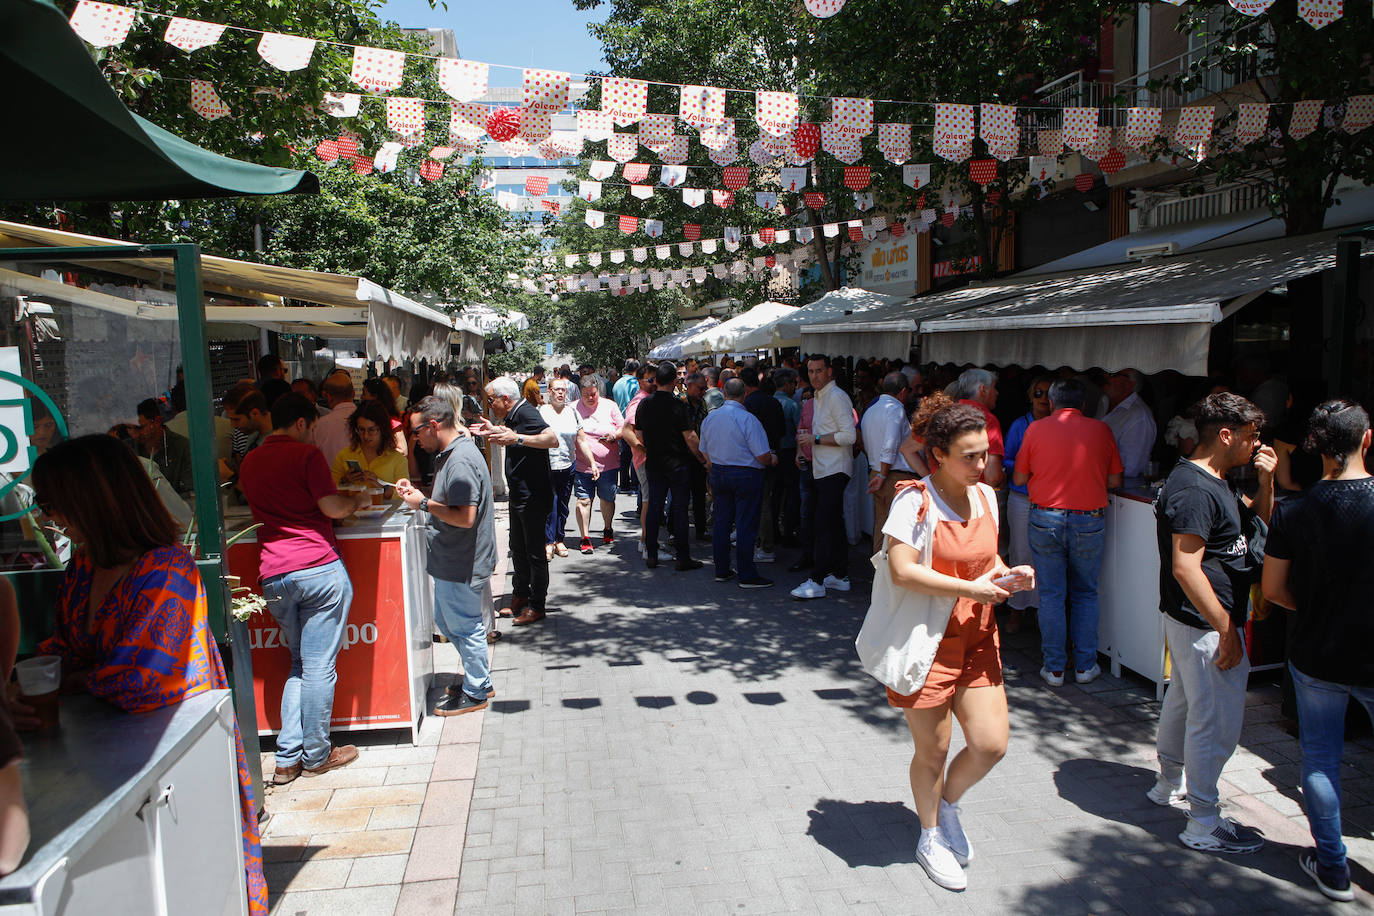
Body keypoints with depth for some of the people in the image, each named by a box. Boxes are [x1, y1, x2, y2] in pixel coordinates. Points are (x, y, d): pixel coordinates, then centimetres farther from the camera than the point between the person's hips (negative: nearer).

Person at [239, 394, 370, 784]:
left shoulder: (249, 462, 16)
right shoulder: (306, 454, -5)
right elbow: (332, 507, -11)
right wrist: (358, 499, 7)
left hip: (273, 576, 7)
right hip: (318, 568, -6)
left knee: (300, 663, 17)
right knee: (319, 665, 2)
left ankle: (288, 758, 15)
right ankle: (316, 754, 11)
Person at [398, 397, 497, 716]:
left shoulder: (461, 460, -24)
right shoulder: (451, 453, 11)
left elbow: (465, 517, -29)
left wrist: (425, 504, -19)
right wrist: (417, 493, 5)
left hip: (461, 566, -11)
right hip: (452, 561, 11)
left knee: (464, 626, 5)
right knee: (446, 621, 22)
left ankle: (475, 692, 21)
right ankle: (479, 679, 35)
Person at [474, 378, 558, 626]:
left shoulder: (526, 413, -19)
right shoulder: (513, 416, 11)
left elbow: (552, 439, -36)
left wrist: (517, 438, -44)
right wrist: (494, 432, 19)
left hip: (534, 497, -10)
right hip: (519, 494, 10)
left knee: (534, 551, -1)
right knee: (518, 549, 19)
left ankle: (537, 606, 9)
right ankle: (520, 596, 32)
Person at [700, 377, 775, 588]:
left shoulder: (709, 418, 5)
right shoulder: (748, 419, -15)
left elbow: (705, 453, 14)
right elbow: (763, 457, -16)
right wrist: (772, 459, 6)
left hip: (718, 474, 6)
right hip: (746, 476, -6)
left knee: (721, 522, 13)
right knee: (746, 525, -2)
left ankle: (721, 570, 20)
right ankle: (747, 576, 2)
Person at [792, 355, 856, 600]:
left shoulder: (836, 397, -12)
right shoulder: (818, 397, 18)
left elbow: (849, 435, -19)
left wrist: (815, 439, -16)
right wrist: (807, 440, 11)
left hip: (834, 471, -10)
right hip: (823, 470, 10)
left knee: (823, 525, -12)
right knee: (834, 524, 13)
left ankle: (817, 581, -11)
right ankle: (840, 576, 19)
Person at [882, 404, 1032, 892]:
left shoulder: (985, 496, 7)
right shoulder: (915, 500, -16)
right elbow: (902, 571, -24)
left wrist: (1007, 573, -2)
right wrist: (971, 588, -23)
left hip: (977, 640, 6)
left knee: (991, 743, 3)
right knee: (932, 750, 9)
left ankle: (948, 802, 35)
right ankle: (931, 837, 36)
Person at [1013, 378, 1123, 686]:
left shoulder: (1036, 429, 0)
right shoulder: (1101, 429, 1)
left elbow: (1019, 478, 4)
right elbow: (1114, 481, 4)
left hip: (1046, 519, 0)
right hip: (1090, 521, 1)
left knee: (1051, 595, 7)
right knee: (1086, 595, 15)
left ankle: (1054, 668, 12)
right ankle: (1085, 666, 19)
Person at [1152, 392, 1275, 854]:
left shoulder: (1214, 483, 11)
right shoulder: (1194, 490, -22)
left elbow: (1260, 520, 25)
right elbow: (1186, 567, -27)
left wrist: (1266, 481, 6)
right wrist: (1226, 629, -24)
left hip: (1189, 621, 11)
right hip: (1206, 624, -11)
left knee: (1183, 702, 23)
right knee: (1216, 721, -2)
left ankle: (1168, 784, 41)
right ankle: (1203, 825, 10)